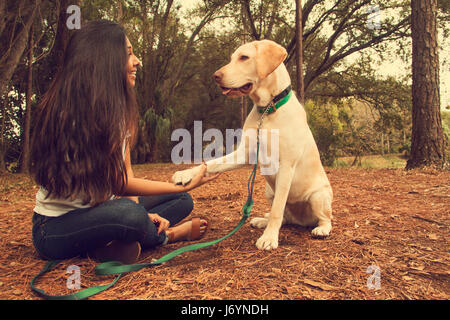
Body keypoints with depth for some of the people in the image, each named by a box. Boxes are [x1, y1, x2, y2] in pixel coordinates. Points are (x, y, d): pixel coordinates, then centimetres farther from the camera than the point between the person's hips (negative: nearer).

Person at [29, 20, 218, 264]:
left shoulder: (119, 109, 4)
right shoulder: (66, 113, -21)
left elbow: (124, 177, 0)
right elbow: (118, 183, -22)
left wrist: (149, 208, -16)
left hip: (99, 209, 8)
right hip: (55, 226, -8)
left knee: (181, 201, 0)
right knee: (129, 213, -37)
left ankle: (113, 244, -15)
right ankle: (167, 234, -4)